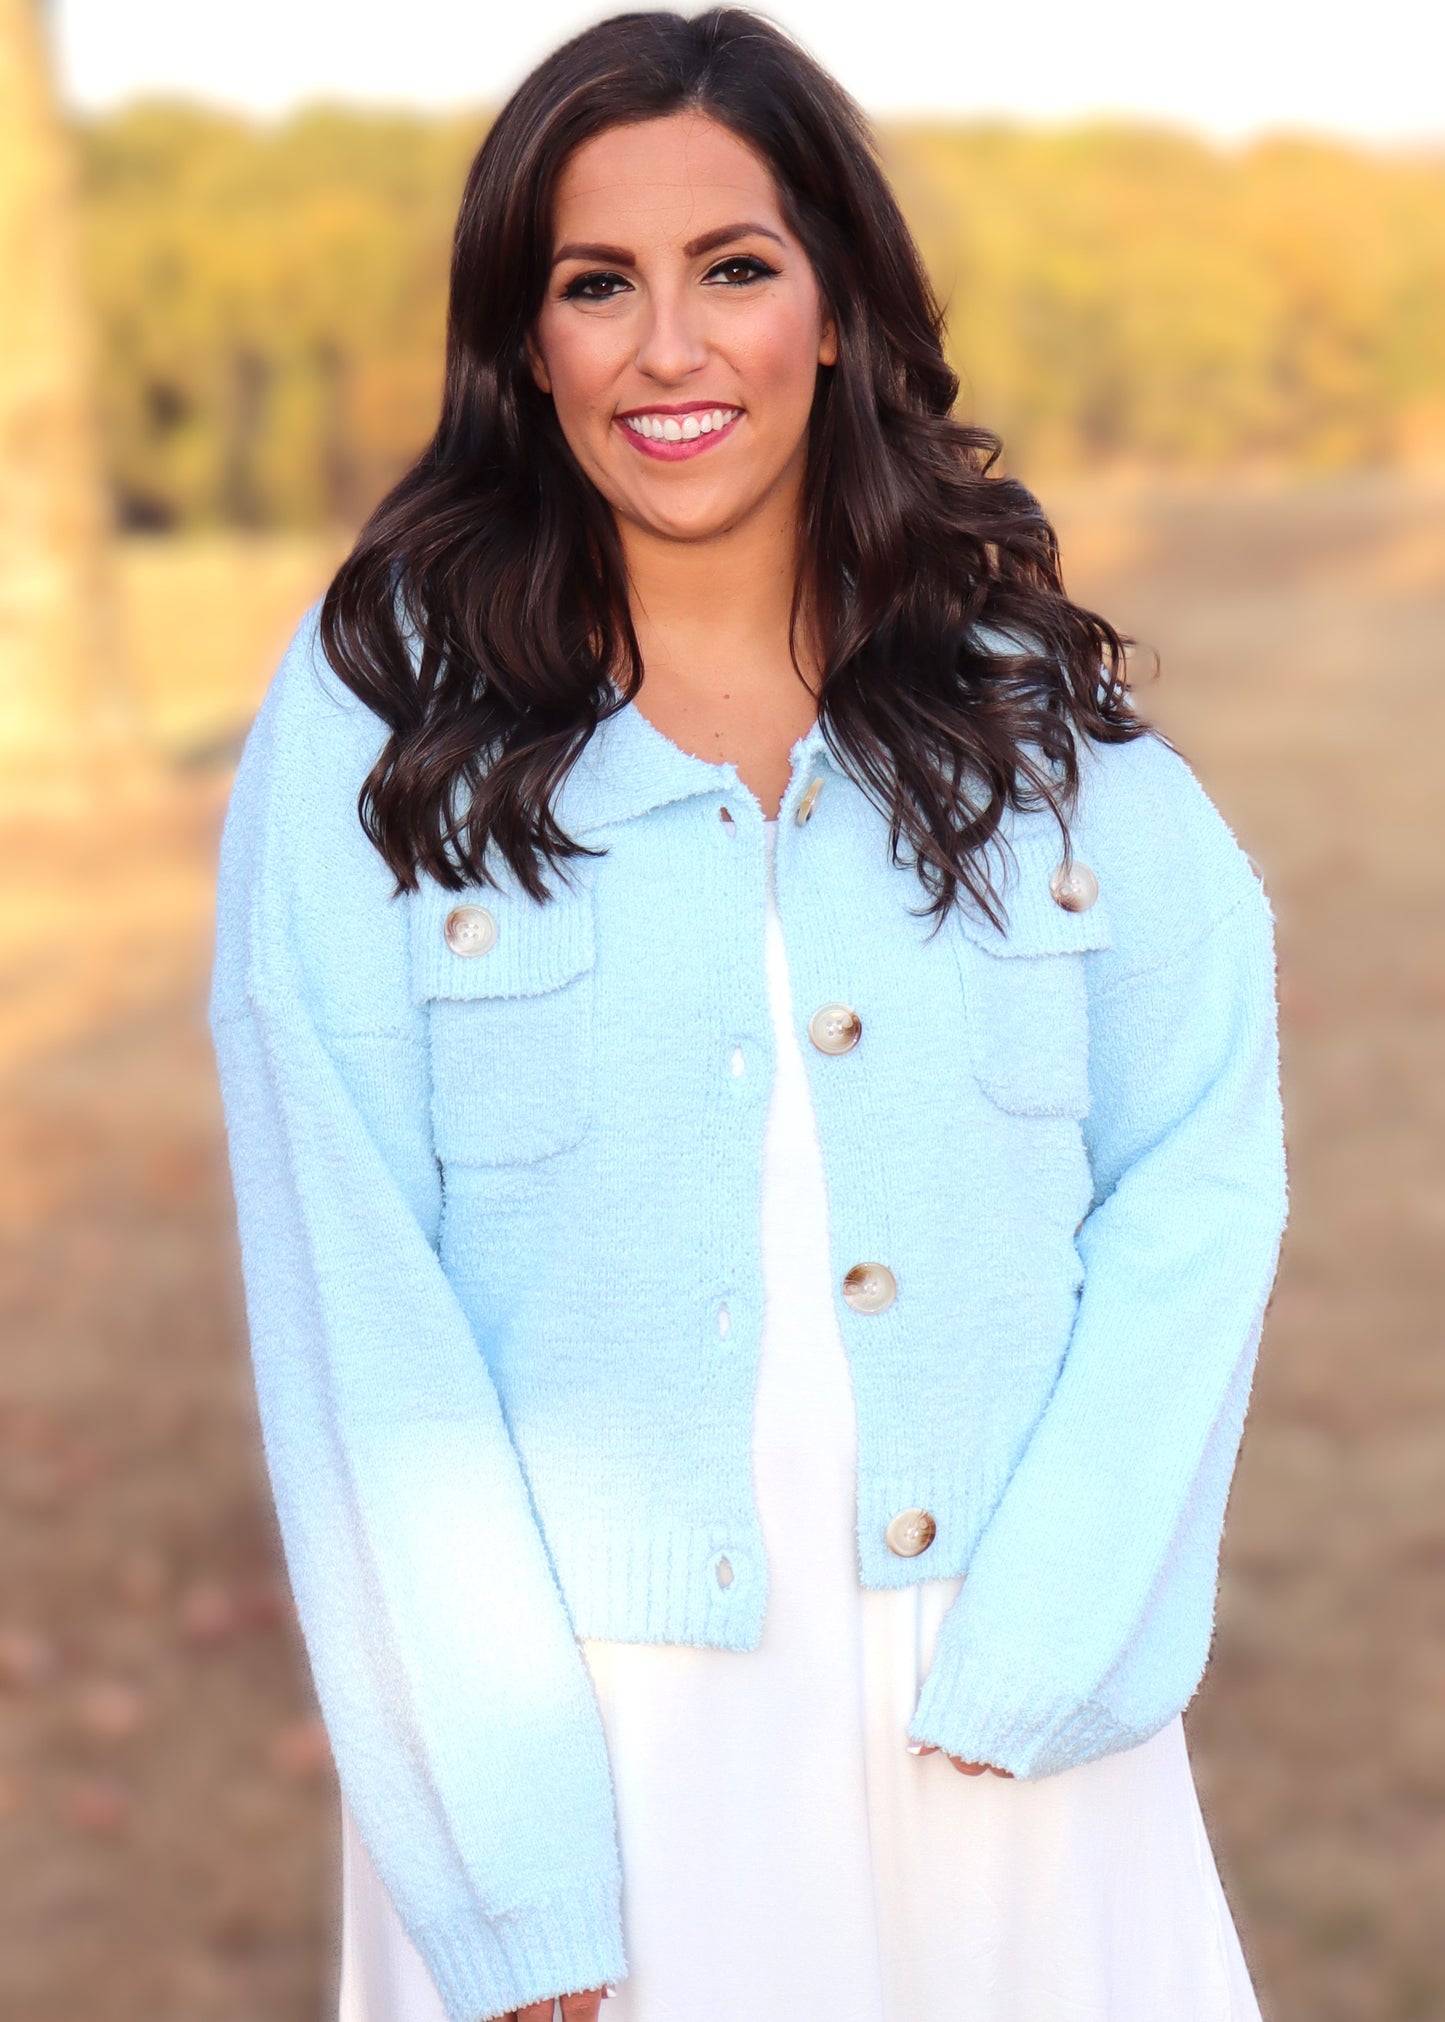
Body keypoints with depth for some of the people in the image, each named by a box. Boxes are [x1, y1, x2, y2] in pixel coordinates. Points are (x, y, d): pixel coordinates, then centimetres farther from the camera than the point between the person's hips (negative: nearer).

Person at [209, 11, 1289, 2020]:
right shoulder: (375, 728, -6)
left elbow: (1203, 1173, -3)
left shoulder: (1033, 702, 1)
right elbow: (359, 1324, -9)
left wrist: (1033, 1665, -13)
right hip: (578, 1734, -2)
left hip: (1005, 1740, 2)